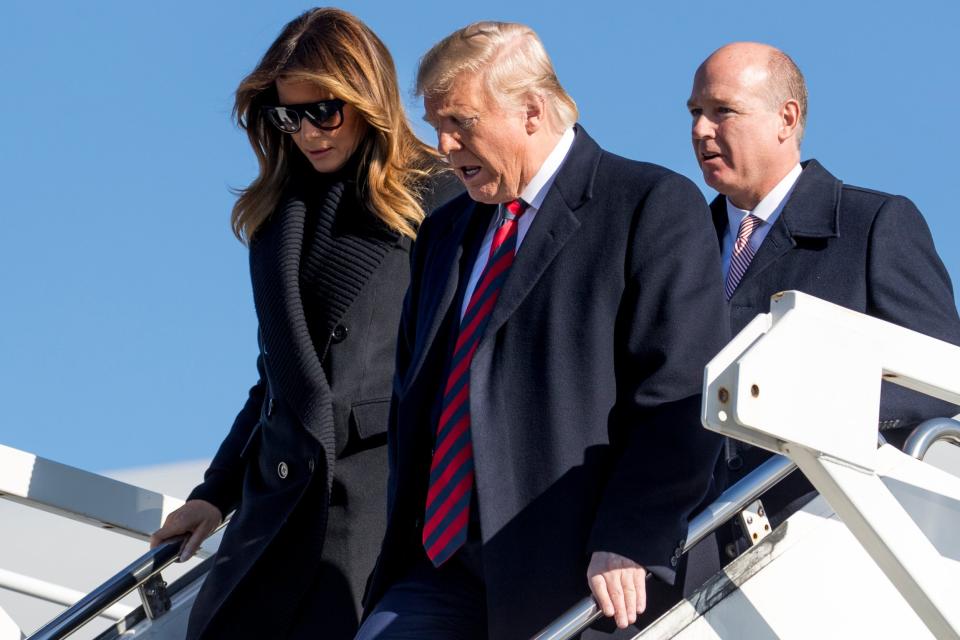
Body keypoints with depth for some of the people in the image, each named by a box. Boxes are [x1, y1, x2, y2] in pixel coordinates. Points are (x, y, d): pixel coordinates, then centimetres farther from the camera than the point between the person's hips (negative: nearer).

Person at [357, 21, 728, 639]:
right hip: (442, 572, 6)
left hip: (571, 577, -6)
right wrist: (403, 538, 12)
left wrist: (627, 546, -18)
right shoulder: (446, 231, 20)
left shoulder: (655, 206, -3)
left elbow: (681, 398, -11)